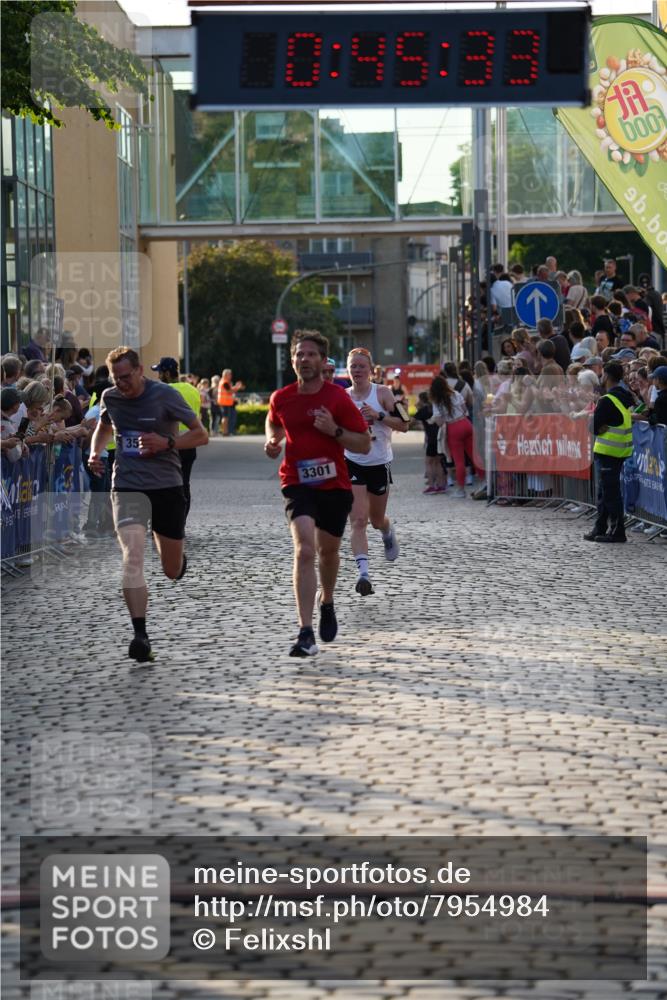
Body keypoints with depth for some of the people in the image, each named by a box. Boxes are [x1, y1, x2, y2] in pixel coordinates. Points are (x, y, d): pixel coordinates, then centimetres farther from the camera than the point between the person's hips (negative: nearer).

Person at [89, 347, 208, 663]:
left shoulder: (164, 395, -8)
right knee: (132, 555, -24)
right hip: (127, 486, 1)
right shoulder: (110, 398, 3)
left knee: (172, 571, 9)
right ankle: (140, 635, -27)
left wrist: (167, 442, -19)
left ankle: (178, 560, 49)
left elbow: (201, 434, -4)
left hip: (167, 486, -1)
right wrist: (95, 453, 5)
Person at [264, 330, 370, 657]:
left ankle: (327, 603, 51)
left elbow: (365, 445, -5)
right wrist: (272, 442, 3)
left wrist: (334, 430, -20)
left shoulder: (337, 397, -7)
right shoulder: (281, 398, 0)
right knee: (304, 550, -20)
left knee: (328, 550, 17)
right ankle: (305, 634, -25)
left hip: (334, 485, 1)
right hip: (298, 483, -1)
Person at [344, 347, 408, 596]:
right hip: (352, 463, 0)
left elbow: (404, 424, -10)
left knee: (377, 520, 17)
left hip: (379, 463, 0)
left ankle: (388, 534, 55)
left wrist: (378, 416, -21)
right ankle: (363, 573, -23)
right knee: (358, 520, -16)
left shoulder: (382, 394, -5)